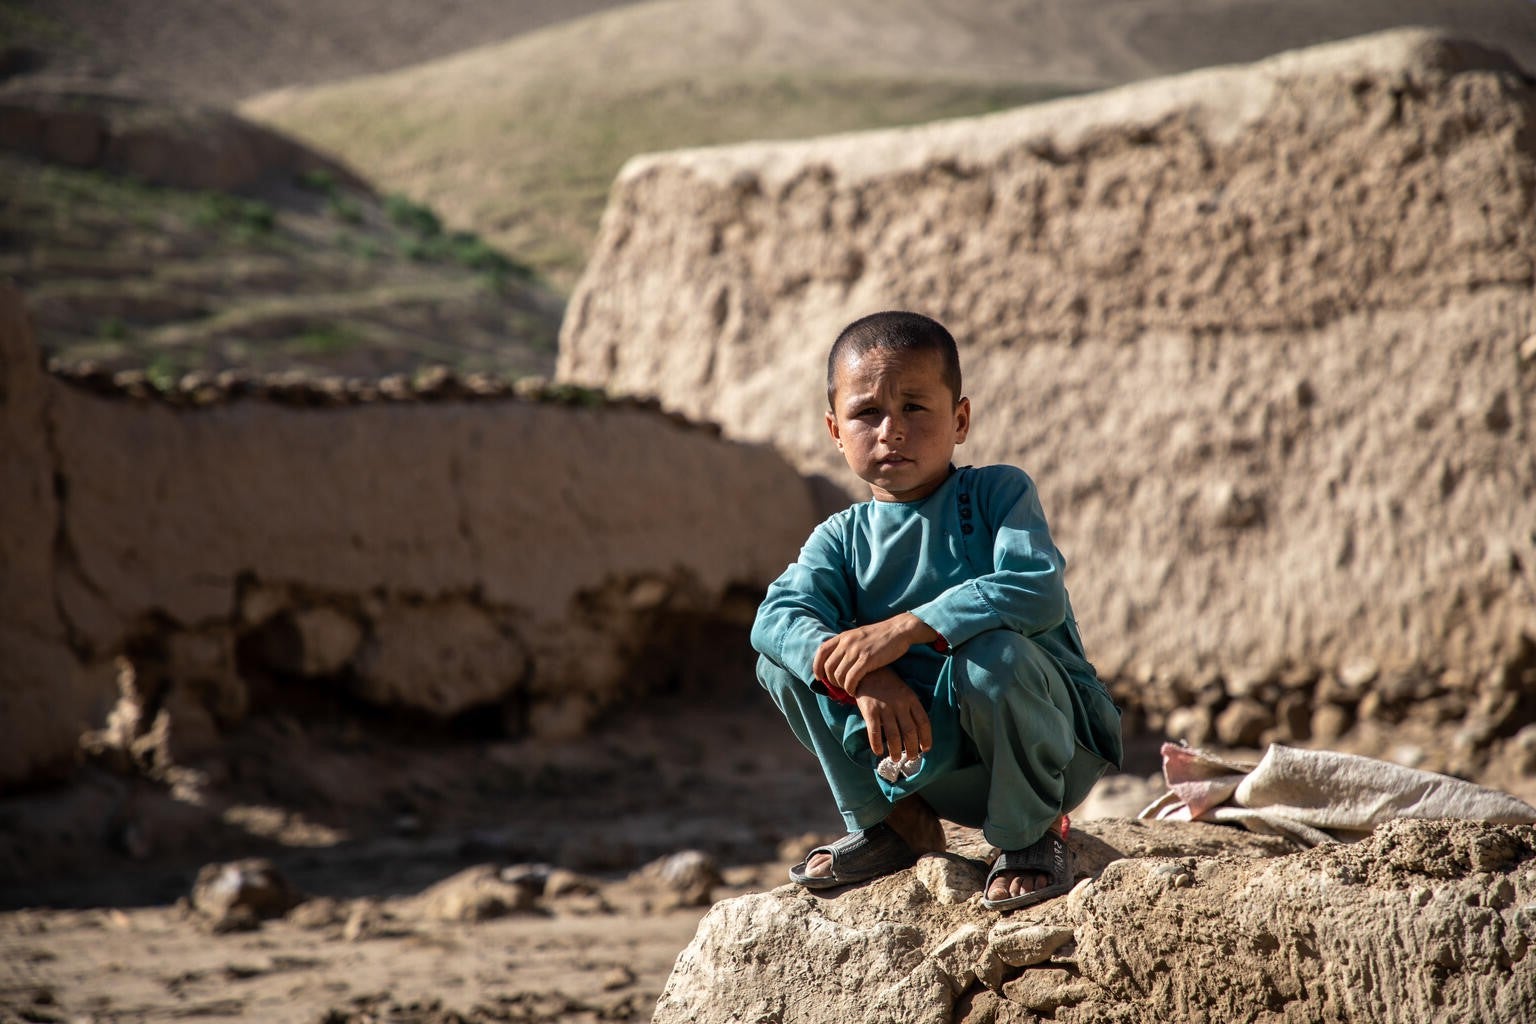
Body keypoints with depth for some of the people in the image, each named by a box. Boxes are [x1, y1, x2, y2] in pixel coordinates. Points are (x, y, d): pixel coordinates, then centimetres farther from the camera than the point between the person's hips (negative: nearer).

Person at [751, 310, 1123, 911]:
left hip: (1050, 742, -4)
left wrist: (904, 628, -34)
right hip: (926, 756, 4)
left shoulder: (998, 493, -9)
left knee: (992, 653, -36)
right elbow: (778, 614, -18)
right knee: (782, 660, -7)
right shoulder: (842, 539, 1)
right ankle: (887, 822, 7)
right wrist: (863, 678, -38)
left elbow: (1036, 589, -28)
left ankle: (1033, 835, -11)